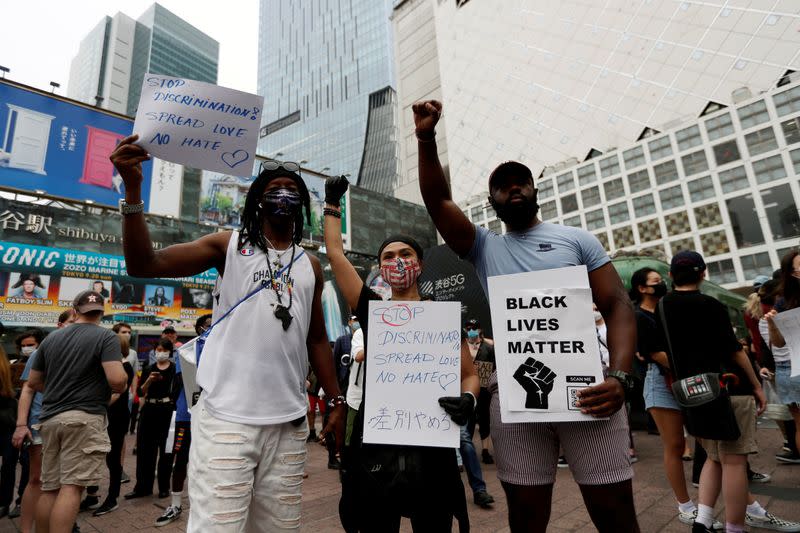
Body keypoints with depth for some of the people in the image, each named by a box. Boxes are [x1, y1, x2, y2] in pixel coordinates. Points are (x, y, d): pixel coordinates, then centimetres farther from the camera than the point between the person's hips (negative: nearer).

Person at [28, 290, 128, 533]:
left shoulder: (51, 338, 12)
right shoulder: (106, 337, -6)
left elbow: (33, 382, 20)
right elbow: (117, 380, -19)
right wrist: (121, 387, 4)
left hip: (50, 417, 6)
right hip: (85, 417, -6)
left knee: (49, 488, 14)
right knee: (71, 486, -5)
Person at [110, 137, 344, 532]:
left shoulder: (311, 266, 13)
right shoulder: (229, 246, 3)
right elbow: (144, 265, -8)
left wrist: (337, 400, 12)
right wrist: (133, 190, -19)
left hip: (289, 423, 4)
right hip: (226, 416, -3)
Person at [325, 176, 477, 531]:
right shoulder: (371, 310, 4)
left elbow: (469, 374, 6)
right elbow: (335, 254, 3)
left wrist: (468, 400, -16)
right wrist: (332, 204, 10)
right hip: (374, 439, 1)